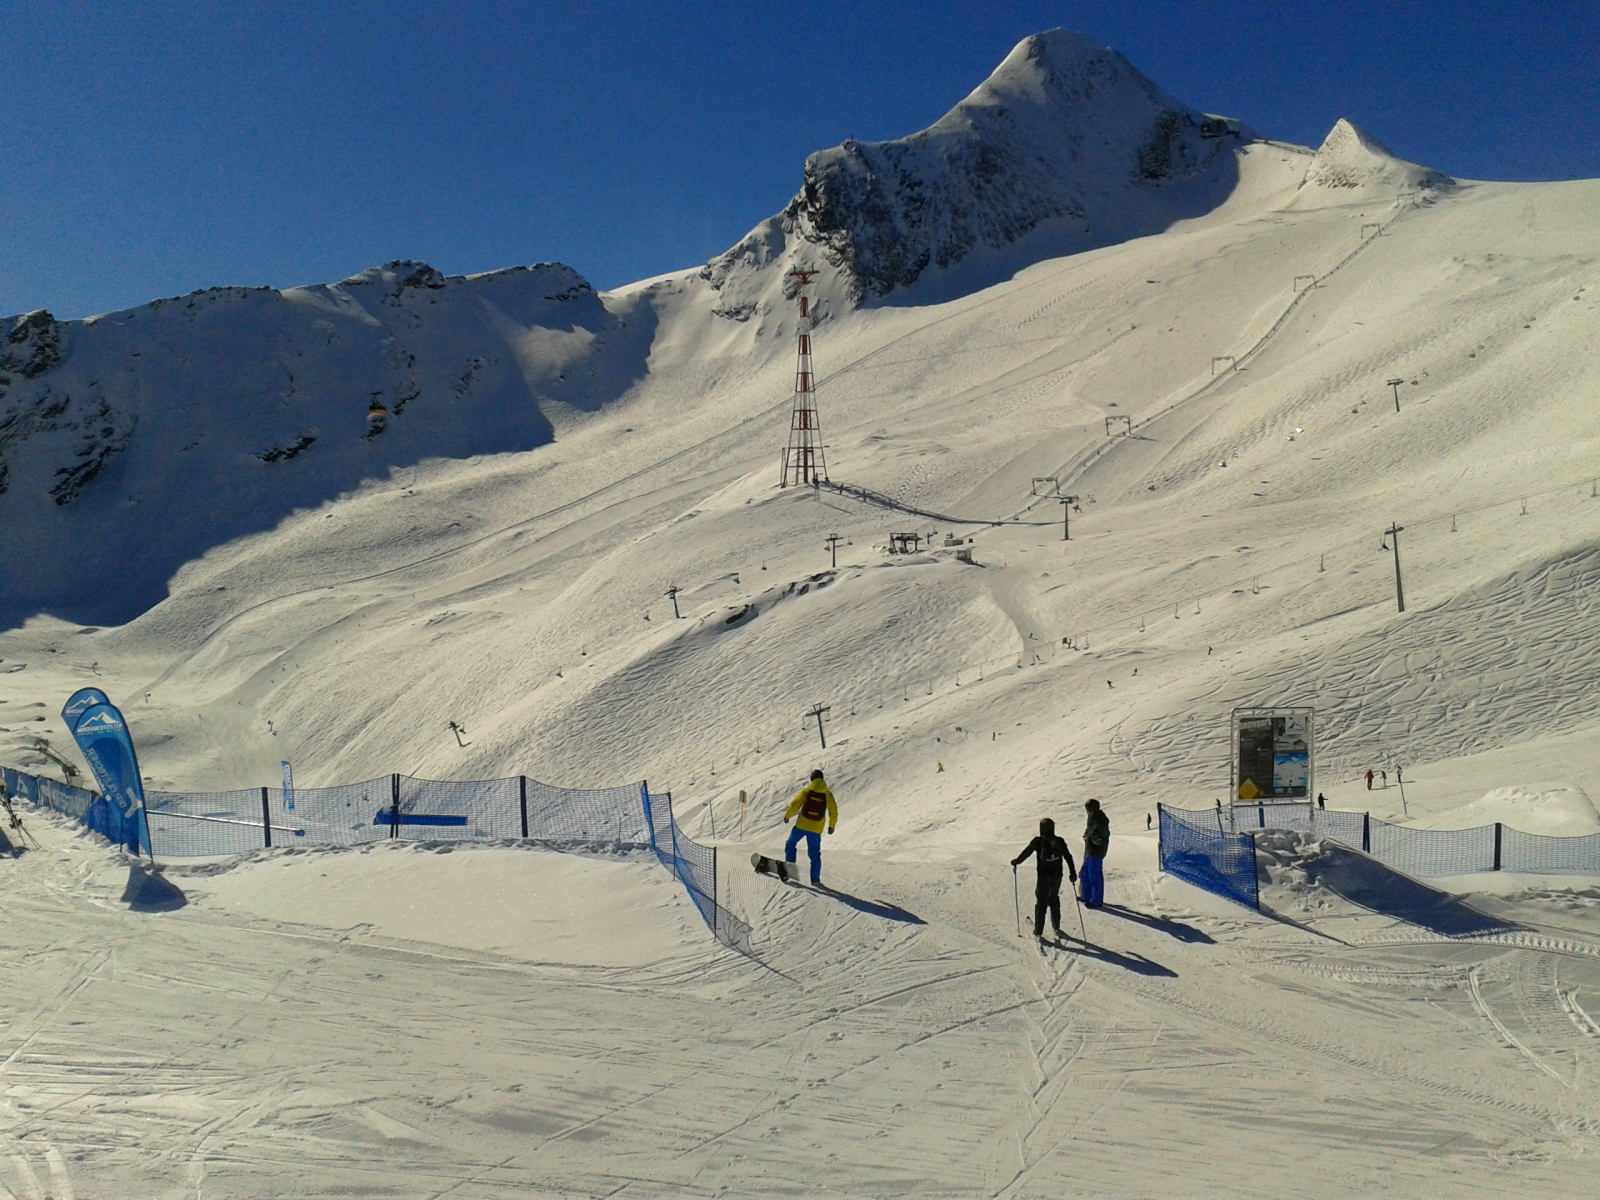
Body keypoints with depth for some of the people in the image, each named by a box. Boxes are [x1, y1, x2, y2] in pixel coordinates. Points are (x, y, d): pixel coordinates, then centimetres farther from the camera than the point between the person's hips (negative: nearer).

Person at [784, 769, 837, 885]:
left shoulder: (806, 791, -3)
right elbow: (833, 811, 6)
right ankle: (815, 878, 9)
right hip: (816, 828, 2)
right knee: (814, 853, 11)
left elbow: (795, 804, -5)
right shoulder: (828, 794, 3)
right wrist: (832, 825, 20)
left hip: (802, 825, -2)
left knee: (791, 844, 18)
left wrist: (787, 816, 11)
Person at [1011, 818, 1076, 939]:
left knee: (1041, 902, 6)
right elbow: (1068, 857, 2)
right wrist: (1073, 873, 12)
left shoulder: (1038, 841, -12)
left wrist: (1015, 862, 14)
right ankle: (1056, 927, 28)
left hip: (1043, 876, -3)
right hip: (1057, 876, 3)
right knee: (1054, 899, 22)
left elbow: (1026, 852, -2)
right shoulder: (1060, 841, -4)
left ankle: (1038, 931, 8)